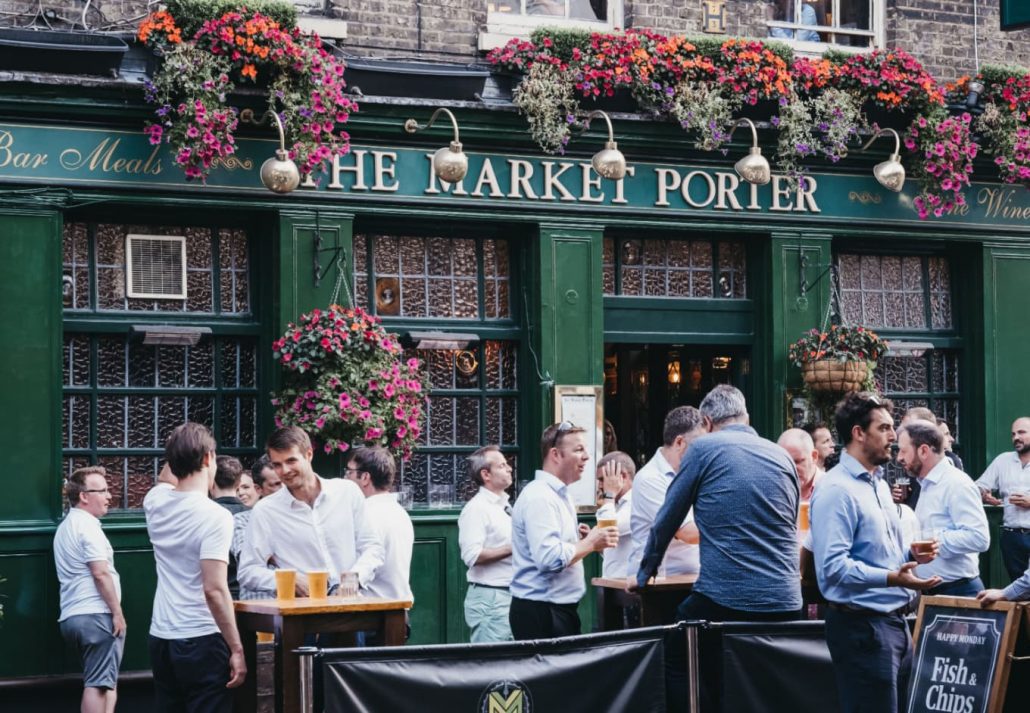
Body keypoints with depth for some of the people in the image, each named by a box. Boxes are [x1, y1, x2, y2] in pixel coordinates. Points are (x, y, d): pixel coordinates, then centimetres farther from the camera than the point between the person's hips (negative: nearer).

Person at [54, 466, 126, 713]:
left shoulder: (66, 526, 20)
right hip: (95, 615, -9)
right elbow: (100, 574, -16)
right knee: (99, 684, -11)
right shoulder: (87, 525, -10)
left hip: (72, 616, 9)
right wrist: (117, 612, -13)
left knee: (103, 681, 14)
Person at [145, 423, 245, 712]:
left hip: (161, 638, 7)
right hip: (201, 640, -7)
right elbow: (215, 590, -21)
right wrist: (236, 649, -16)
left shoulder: (155, 501, 3)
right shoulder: (215, 516, -16)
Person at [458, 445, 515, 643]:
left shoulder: (505, 506, 16)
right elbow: (472, 556, -20)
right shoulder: (476, 508, -11)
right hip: (489, 598, -9)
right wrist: (512, 549, -17)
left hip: (512, 595, 9)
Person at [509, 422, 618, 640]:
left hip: (560, 610, 10)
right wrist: (590, 543, -14)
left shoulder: (560, 495, 17)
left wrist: (586, 541, 6)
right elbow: (550, 558, -26)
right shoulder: (539, 497, -16)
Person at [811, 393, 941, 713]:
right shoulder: (836, 489, -16)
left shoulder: (879, 483, 16)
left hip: (894, 621, 10)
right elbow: (832, 566, -26)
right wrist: (890, 578, -31)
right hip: (861, 626, -10)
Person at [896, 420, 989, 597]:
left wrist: (931, 540, -21)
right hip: (931, 591, 9)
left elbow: (979, 538, -24)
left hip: (957, 591, -9)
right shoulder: (927, 485, 15)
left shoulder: (956, 484, -15)